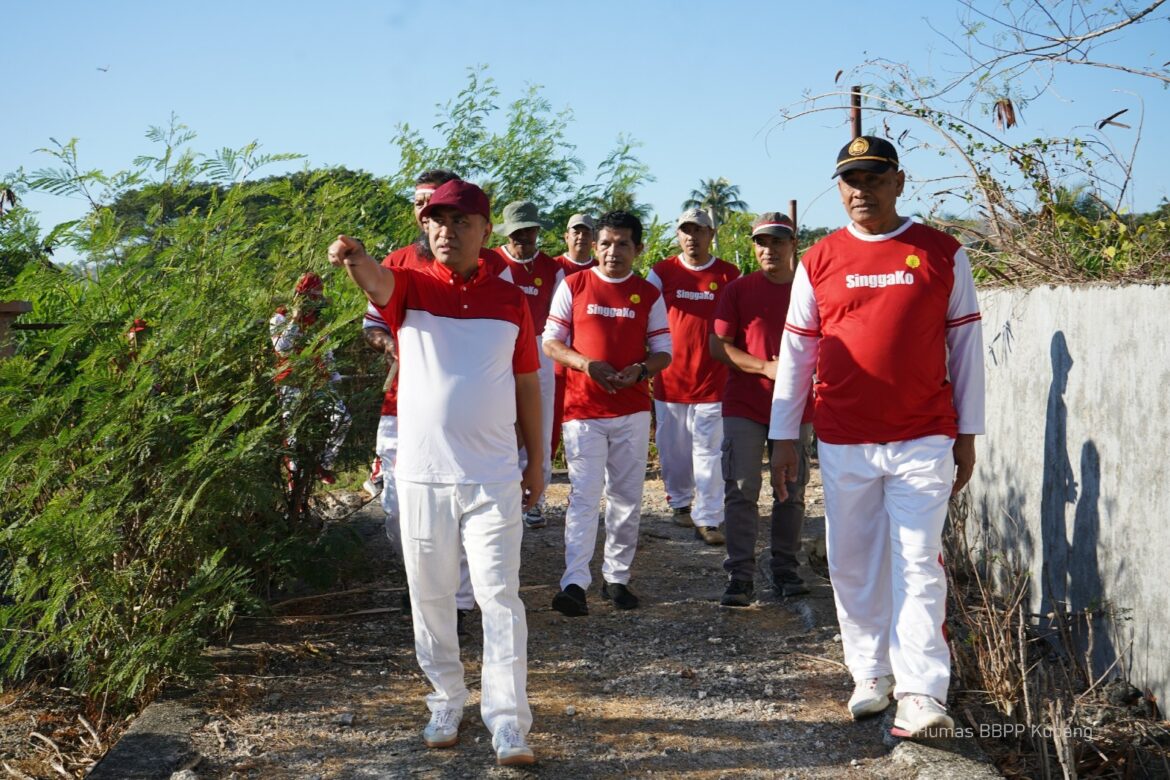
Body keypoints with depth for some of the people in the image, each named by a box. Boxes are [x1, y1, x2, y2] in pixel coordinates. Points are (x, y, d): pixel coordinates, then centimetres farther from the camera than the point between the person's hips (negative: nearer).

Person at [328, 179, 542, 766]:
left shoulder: (510, 299, 3)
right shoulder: (411, 286, -1)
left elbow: (527, 384, 10)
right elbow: (378, 281, -26)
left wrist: (536, 462, 10)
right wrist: (354, 257, -50)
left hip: (493, 477, 0)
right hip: (421, 474, 1)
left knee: (499, 596, -3)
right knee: (430, 597, 11)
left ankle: (508, 723, 0)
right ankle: (446, 702, 28)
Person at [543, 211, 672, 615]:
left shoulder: (648, 294, 7)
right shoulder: (573, 286, 3)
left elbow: (663, 352, 7)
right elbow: (551, 341, 2)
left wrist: (640, 370, -15)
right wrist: (586, 364, -15)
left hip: (632, 411, 3)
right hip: (583, 409, -2)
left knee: (627, 497, 8)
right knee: (584, 495, -10)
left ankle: (617, 577, 19)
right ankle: (574, 583, -14)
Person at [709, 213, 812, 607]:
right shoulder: (738, 290, 2)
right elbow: (718, 345, -3)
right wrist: (765, 367, -15)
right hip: (744, 407, -2)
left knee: (791, 493, 8)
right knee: (741, 492, -5)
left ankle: (786, 571, 19)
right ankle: (740, 576, -2)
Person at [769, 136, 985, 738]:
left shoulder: (942, 254, 2)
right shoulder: (819, 261, 6)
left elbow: (965, 345, 5)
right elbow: (796, 352, 8)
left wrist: (967, 434, 3)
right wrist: (783, 435, 5)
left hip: (924, 440, -2)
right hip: (843, 442, 2)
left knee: (919, 565, -5)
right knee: (853, 563, 8)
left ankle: (922, 694, -5)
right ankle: (871, 675, 22)